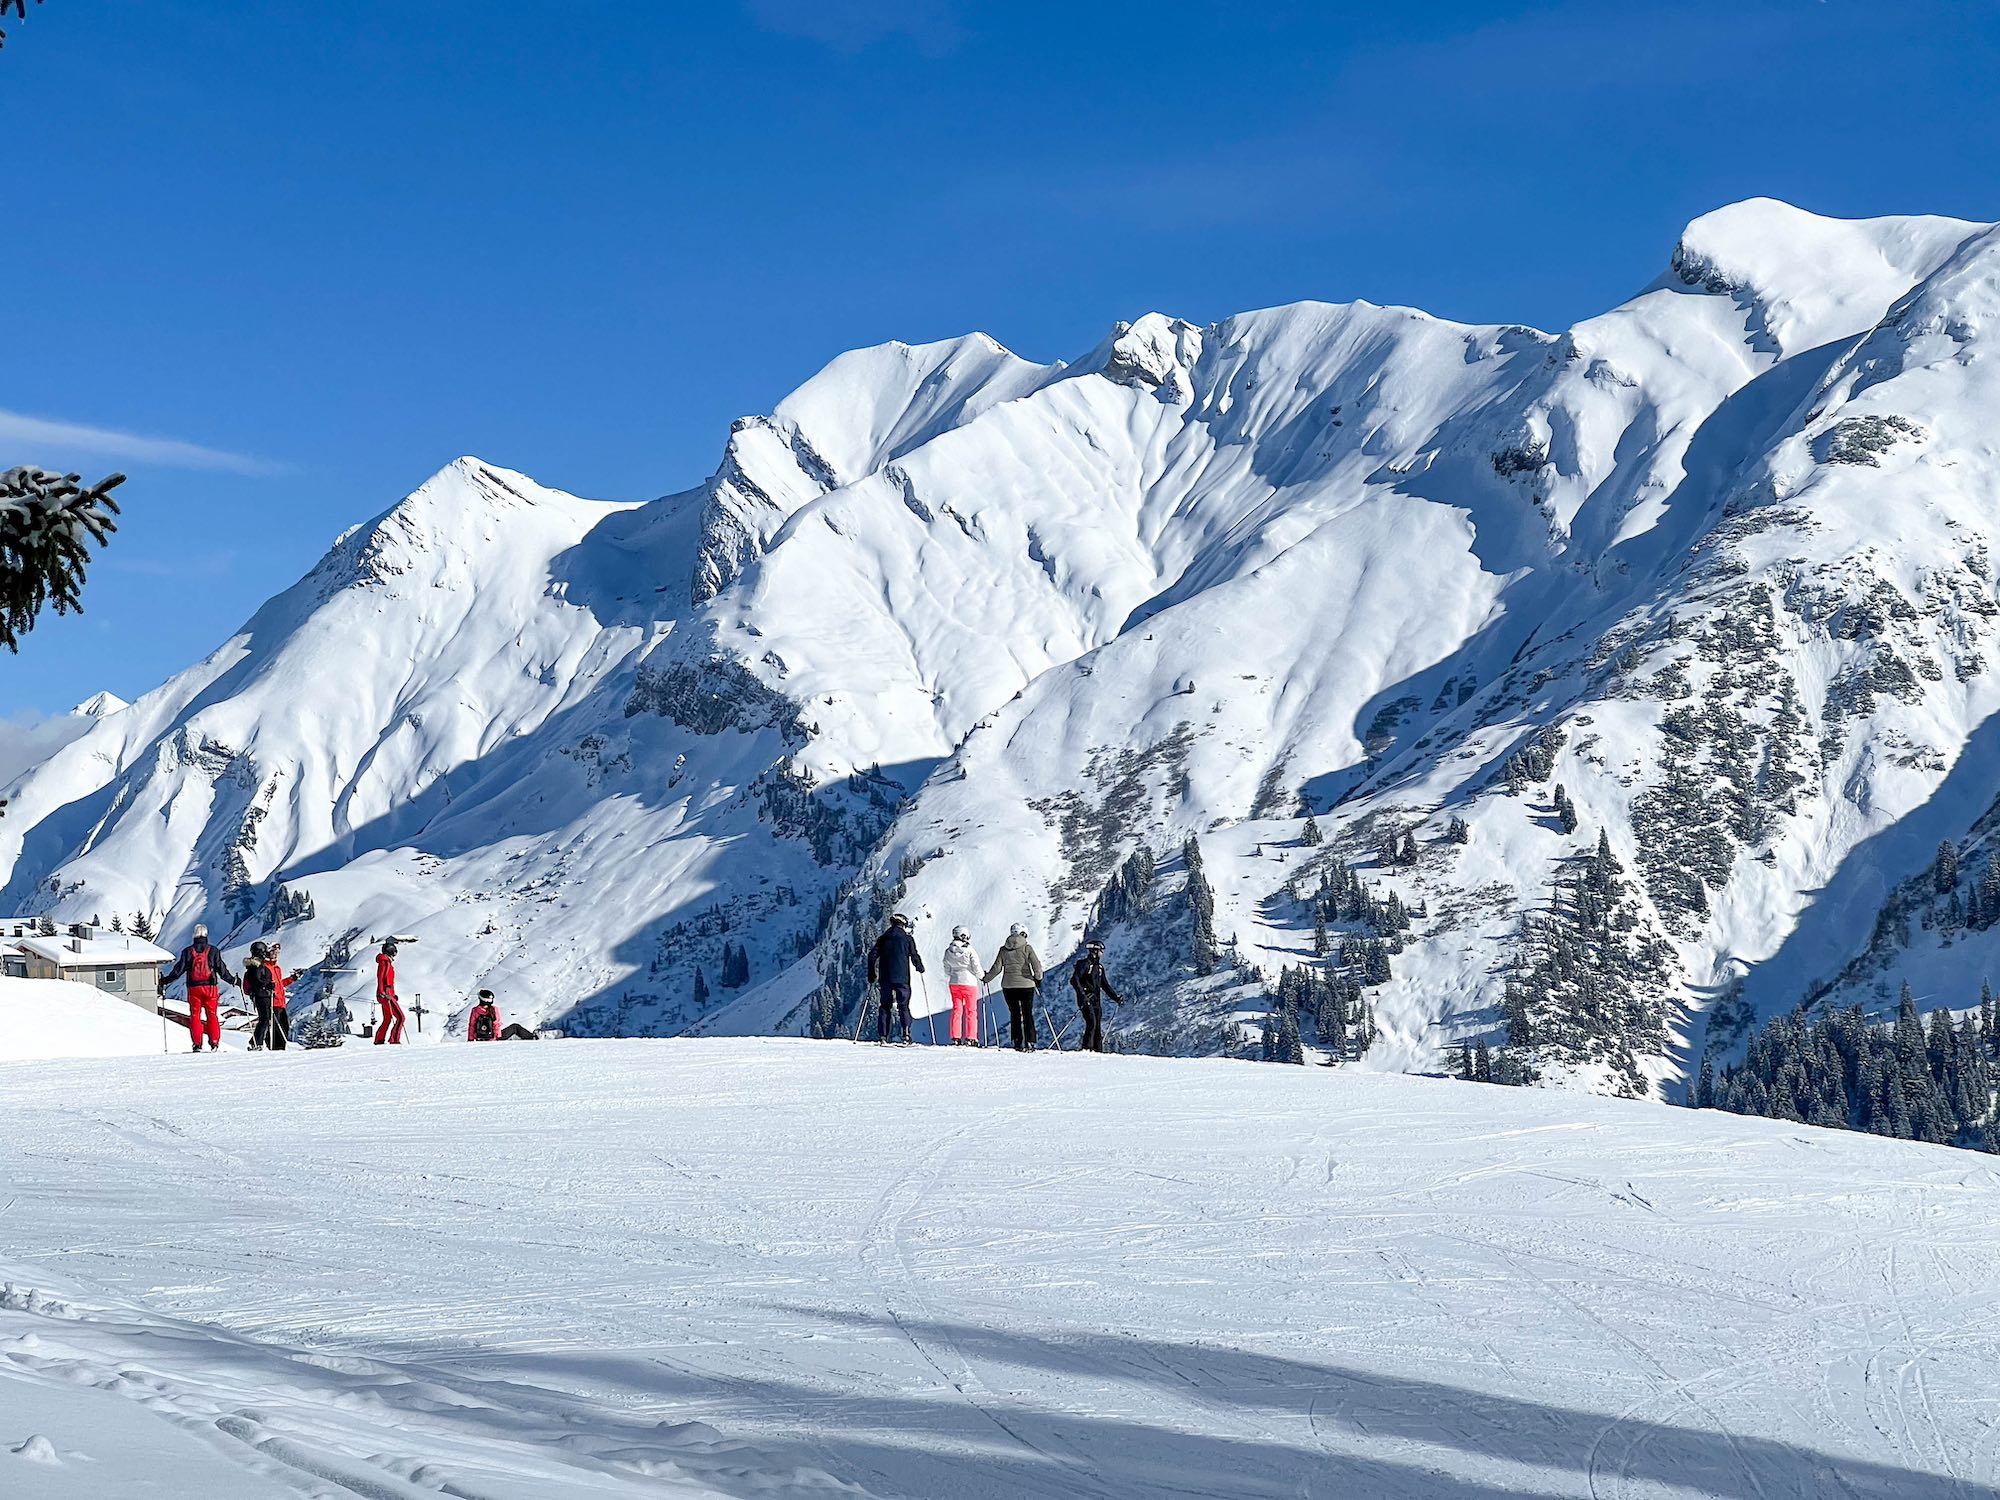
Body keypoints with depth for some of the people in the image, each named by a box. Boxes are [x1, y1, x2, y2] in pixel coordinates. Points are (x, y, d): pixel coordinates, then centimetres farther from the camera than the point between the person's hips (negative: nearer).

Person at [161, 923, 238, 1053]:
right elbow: (222, 970, 2)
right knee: (212, 1015, 5)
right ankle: (214, 1043, -1)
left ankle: (197, 1044, 0)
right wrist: (234, 981, 14)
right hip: (210, 987, 0)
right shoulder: (213, 951, 1)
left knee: (195, 1016, 6)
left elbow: (179, 969, 1)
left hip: (194, 988, 0)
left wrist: (166, 981, 12)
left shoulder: (188, 951, 2)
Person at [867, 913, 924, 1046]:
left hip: (885, 979, 3)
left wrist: (872, 975, 12)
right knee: (904, 1006, 1)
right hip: (902, 978, -3)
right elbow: (914, 956, -2)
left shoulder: (883, 938, 10)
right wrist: (920, 968, 18)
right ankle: (906, 1036, -11)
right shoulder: (907, 939, -1)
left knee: (885, 1006, 8)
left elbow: (873, 955, 6)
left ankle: (883, 1036, 0)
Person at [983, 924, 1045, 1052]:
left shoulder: (1003, 949, 2)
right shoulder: (1027, 948, -4)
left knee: (1014, 1014, 9)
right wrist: (1038, 978, 10)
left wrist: (986, 978, 17)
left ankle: (1018, 1043, 5)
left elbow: (997, 968, 2)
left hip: (1008, 985, 2)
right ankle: (1029, 1042, -1)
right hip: (1026, 984, -2)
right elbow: (1036, 965, -8)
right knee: (1028, 1014, 5)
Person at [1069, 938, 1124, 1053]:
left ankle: (1098, 1051, 3)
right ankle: (1087, 1049, -20)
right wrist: (1082, 994, -28)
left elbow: (1105, 985, 27)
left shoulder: (1099, 967, 19)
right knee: (1091, 1023, -20)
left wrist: (1116, 997, 19)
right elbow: (1074, 980, -17)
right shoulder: (1084, 964, -6)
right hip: (1086, 1000, -8)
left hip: (1096, 1001, 8)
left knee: (1098, 1027, 3)